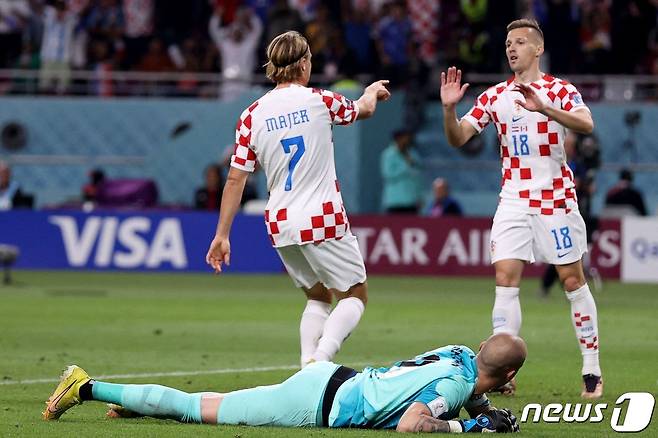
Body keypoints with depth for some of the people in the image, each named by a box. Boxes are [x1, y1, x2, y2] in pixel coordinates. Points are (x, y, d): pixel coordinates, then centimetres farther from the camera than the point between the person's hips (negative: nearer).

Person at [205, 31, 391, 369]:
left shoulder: (252, 115, 2)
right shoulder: (320, 101, -5)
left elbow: (235, 179, 1)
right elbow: (364, 109, 18)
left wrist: (222, 235, 7)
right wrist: (373, 91, 42)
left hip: (280, 224, 4)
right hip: (323, 220, -4)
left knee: (318, 296, 21)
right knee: (354, 296, 7)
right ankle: (321, 361, -17)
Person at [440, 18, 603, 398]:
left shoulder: (559, 90, -5)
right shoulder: (495, 96, 7)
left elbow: (586, 125, -23)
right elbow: (458, 138, 4)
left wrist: (544, 108, -37)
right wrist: (449, 109, -16)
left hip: (556, 198, -3)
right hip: (514, 201, 3)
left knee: (573, 278, -1)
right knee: (505, 278, -7)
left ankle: (593, 371, 7)